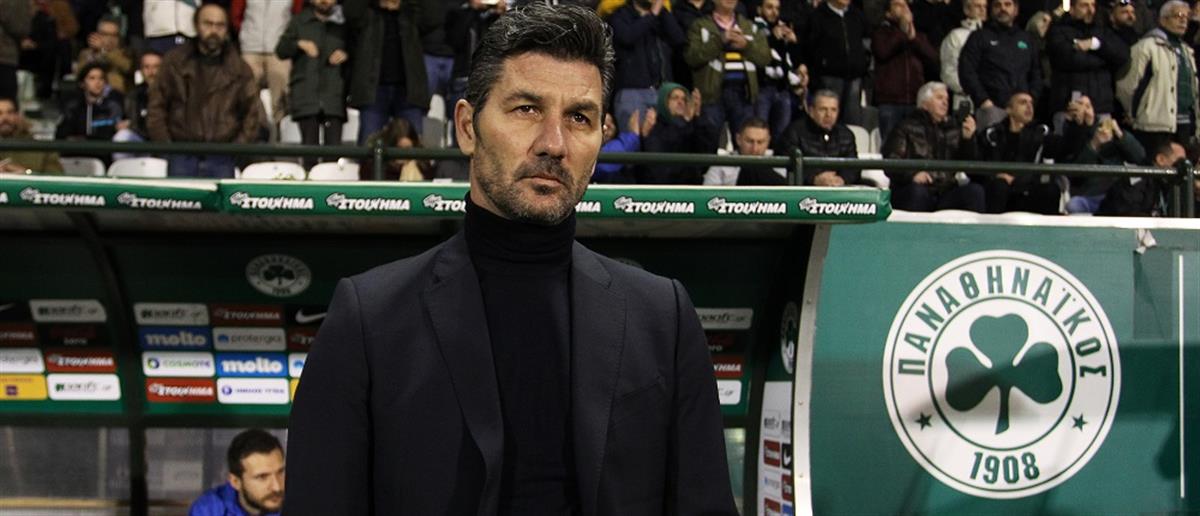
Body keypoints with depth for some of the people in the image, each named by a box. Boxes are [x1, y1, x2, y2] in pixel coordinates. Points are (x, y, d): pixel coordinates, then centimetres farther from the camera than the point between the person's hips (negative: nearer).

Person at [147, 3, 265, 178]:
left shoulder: (239, 69, 9)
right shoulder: (175, 62, 8)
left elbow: (253, 113, 11)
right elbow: (156, 107, 9)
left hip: (221, 161, 0)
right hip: (181, 158, 0)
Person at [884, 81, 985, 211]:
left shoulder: (953, 128, 19)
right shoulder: (907, 128, 6)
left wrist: (968, 139, -3)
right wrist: (912, 174, -23)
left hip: (947, 193, 4)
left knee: (975, 191, -21)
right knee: (916, 191, -35)